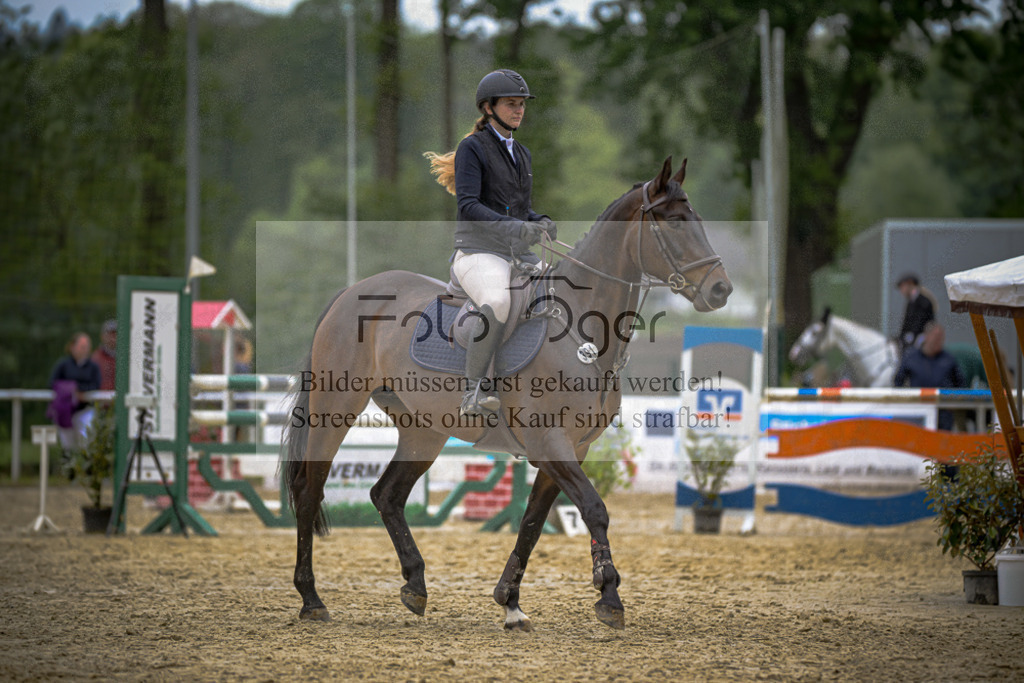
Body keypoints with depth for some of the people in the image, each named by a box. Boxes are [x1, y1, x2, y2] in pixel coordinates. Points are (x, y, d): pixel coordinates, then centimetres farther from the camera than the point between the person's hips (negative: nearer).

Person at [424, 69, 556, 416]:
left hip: (518, 255, 8)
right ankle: (474, 389, -32)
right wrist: (514, 227, -26)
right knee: (497, 301, -38)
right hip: (478, 252, -8)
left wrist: (541, 222, 1)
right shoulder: (472, 147, -2)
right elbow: (468, 206, -13)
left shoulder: (522, 153, 20)